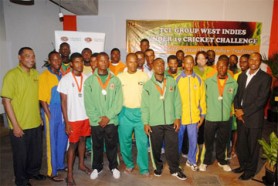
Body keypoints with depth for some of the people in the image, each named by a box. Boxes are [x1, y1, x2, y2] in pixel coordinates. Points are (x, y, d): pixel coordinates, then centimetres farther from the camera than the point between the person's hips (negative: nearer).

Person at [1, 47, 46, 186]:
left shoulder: (35, 74, 5)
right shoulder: (11, 75, -13)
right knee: (21, 154, 13)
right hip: (20, 126, -5)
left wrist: (39, 116, 12)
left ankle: (33, 172, 44)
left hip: (36, 123, 5)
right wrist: (15, 125, -16)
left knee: (36, 152, 19)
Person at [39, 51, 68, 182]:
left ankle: (60, 164, 36)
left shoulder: (62, 75, 6)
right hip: (52, 112, -5)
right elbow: (42, 98, -11)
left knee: (63, 140, 16)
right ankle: (52, 172, 22)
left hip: (63, 112, 5)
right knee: (52, 143, 7)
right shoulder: (44, 76, -9)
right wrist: (49, 115, -12)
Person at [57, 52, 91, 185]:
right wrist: (66, 122, -11)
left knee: (82, 140, 17)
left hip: (86, 116, 4)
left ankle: (81, 164, 36)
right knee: (73, 144, 4)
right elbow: (63, 102, -9)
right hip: (73, 118, -4)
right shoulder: (65, 79, -9)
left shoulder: (86, 78, 1)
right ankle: (69, 174, 18)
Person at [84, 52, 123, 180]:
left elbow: (118, 102, -4)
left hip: (111, 120, 0)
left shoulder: (115, 80, 2)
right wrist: (98, 118, -10)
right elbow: (88, 103, -4)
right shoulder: (89, 80, 0)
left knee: (112, 145, 11)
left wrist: (108, 116, -12)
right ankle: (97, 167, 33)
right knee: (97, 146, 13)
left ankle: (113, 167, 31)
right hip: (96, 121, 0)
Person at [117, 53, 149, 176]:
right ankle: (129, 164, 30)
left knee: (142, 141, 1)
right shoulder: (120, 77, 3)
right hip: (125, 112, 1)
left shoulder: (144, 76, 2)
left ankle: (144, 167, 15)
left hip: (140, 112, 0)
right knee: (125, 141, 10)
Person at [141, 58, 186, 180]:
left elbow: (177, 101, 5)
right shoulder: (148, 85, 0)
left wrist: (177, 117, -2)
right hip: (154, 123, 0)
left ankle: (174, 170, 26)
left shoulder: (172, 82, 4)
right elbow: (144, 105, -1)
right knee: (156, 147, 13)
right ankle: (158, 167, 35)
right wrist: (145, 122, -5)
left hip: (171, 121, 1)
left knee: (172, 147, 8)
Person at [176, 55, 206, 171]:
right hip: (179, 116, -1)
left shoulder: (199, 80, 3)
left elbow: (202, 98, 7)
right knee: (178, 140, 12)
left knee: (193, 141, 10)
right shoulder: (177, 79, -2)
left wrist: (202, 114, 6)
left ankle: (191, 161, 32)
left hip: (194, 116, 2)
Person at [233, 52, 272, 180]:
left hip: (254, 118, -5)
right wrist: (237, 110, -5)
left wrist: (244, 111, -14)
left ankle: (250, 170, 27)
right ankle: (243, 165, 35)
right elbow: (237, 94, 10)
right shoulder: (242, 76, 12)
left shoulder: (265, 78, -6)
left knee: (253, 146, 9)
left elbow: (261, 99, -14)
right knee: (240, 144, 13)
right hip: (241, 117, 5)